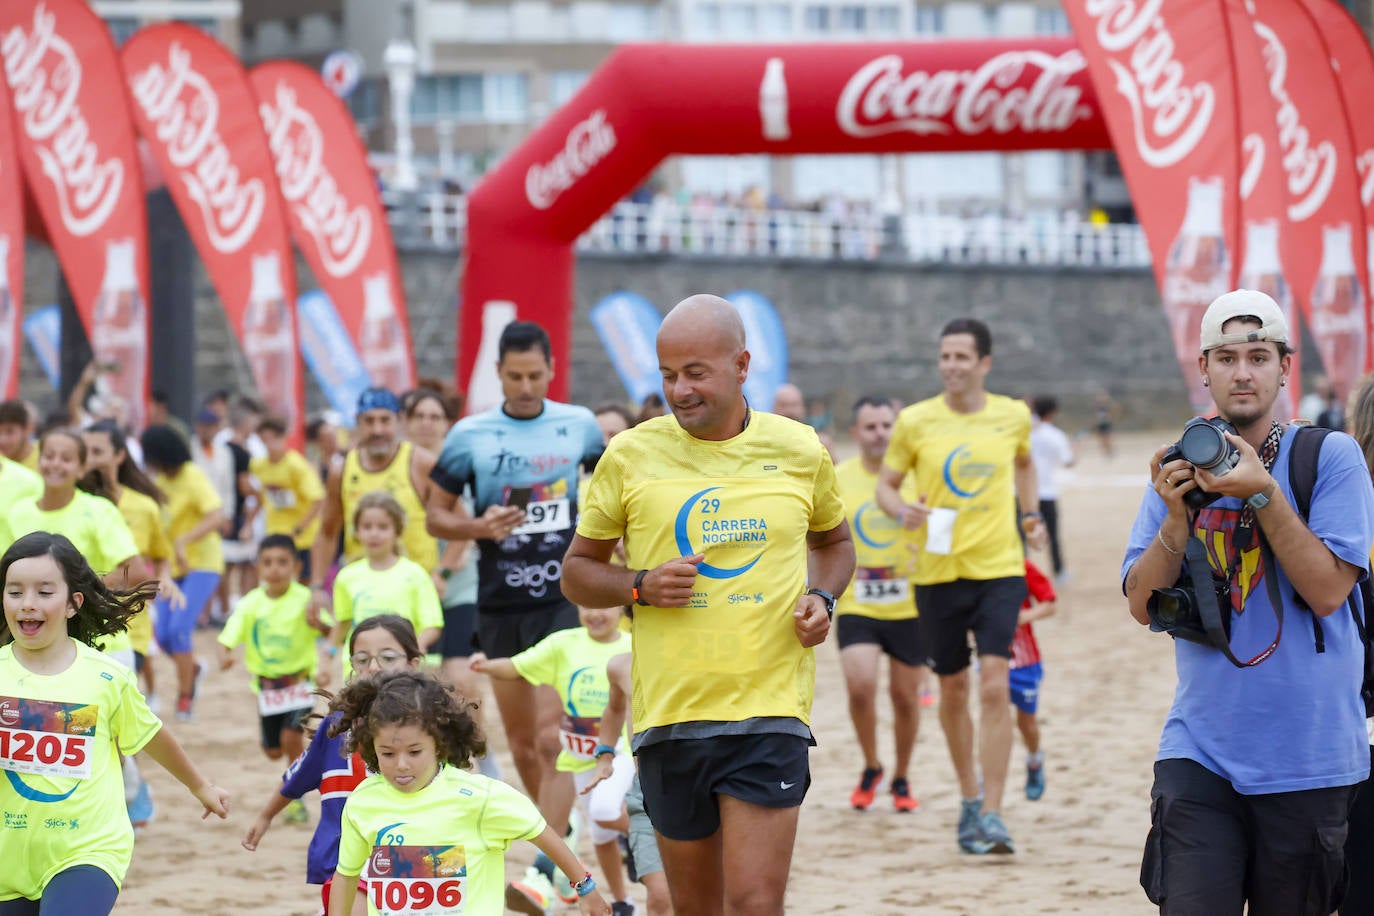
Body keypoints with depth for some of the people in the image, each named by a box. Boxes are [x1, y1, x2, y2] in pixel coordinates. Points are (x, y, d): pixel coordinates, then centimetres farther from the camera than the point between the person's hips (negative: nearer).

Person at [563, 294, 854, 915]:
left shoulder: (799, 451, 3)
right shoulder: (630, 456, 1)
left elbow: (834, 541, 22)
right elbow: (577, 570, 9)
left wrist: (822, 597, 1)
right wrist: (641, 586, -10)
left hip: (770, 709, -1)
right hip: (668, 715, 1)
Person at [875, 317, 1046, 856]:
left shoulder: (1013, 416, 2)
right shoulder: (916, 421, -3)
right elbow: (886, 483, 6)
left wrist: (1030, 515, 12)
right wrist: (900, 510, -15)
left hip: (999, 568, -1)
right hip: (937, 570, 1)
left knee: (994, 686, -13)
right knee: (953, 691, 10)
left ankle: (991, 815, -11)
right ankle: (970, 798, 30)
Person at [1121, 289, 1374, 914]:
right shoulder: (1181, 466, 9)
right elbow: (1143, 605, 3)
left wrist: (1262, 493, -19)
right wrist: (1177, 514, -11)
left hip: (1308, 761, -2)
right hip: (1200, 753, 2)